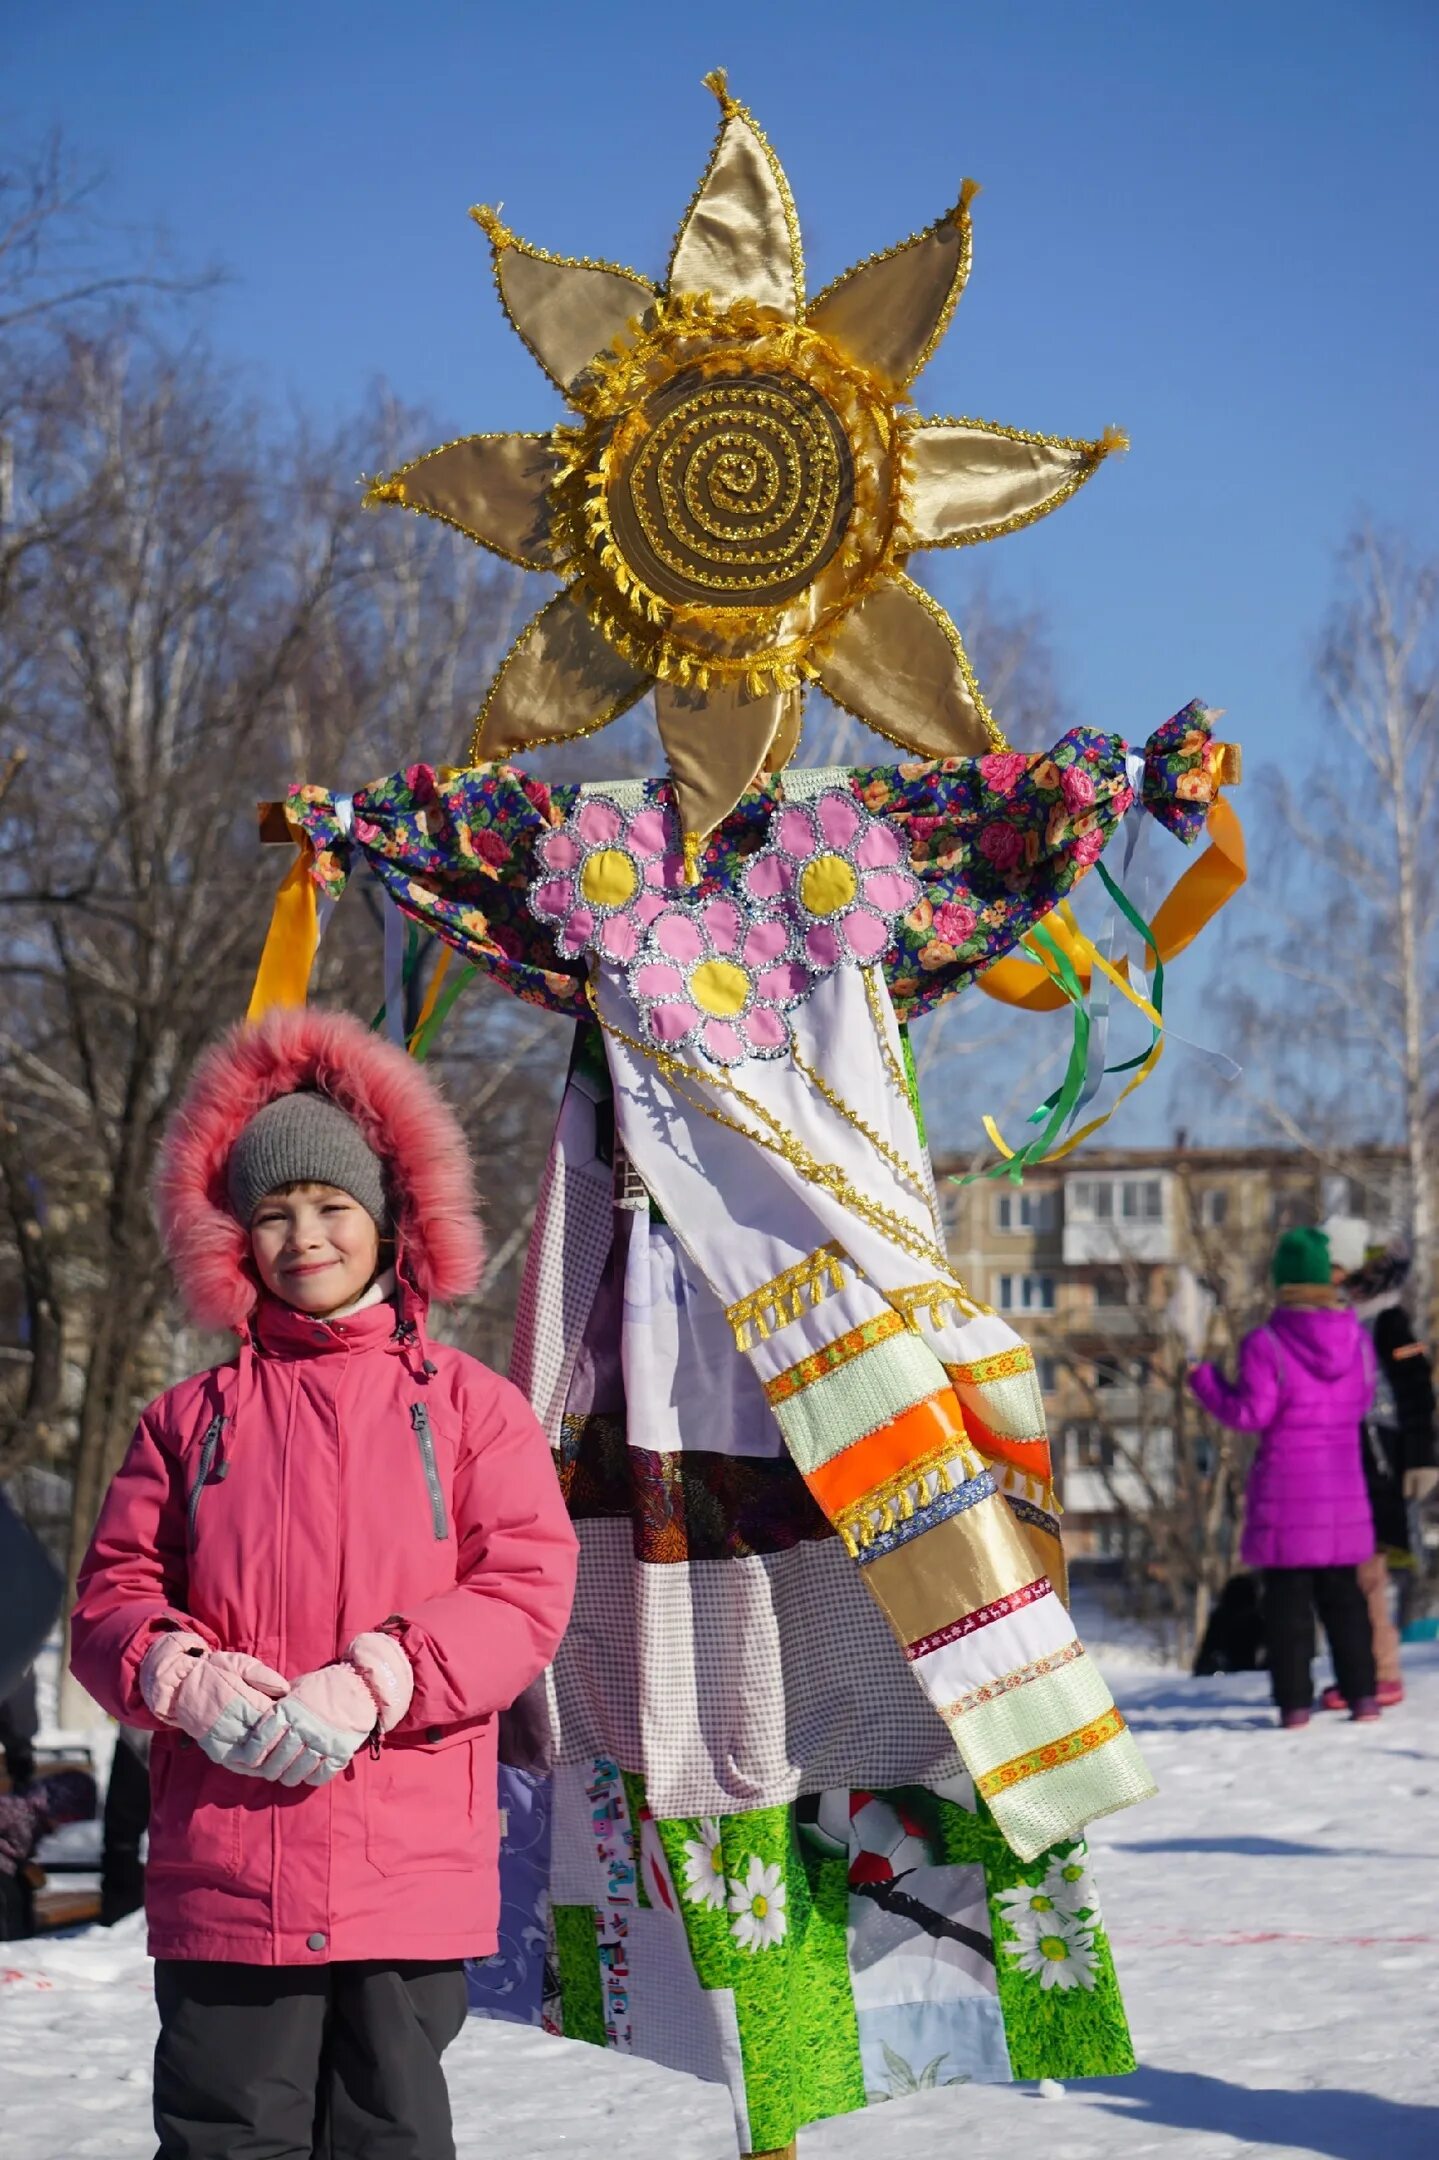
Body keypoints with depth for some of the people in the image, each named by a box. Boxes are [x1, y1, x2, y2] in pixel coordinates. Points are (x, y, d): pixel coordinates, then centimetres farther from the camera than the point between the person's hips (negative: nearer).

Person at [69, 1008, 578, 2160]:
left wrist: (370, 1682, -18)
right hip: (220, 1877, 1)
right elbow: (111, 1598, 10)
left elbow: (528, 1590, -3)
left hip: (414, 1877, -1)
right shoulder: (190, 1419, 13)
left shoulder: (470, 1405, 7)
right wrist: (180, 1675, -14)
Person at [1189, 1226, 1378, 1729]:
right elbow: (1361, 1400, 11)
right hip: (1344, 1489, 4)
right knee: (1342, 1593, 14)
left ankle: (1295, 1700, 1)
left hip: (1286, 1490, -4)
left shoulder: (1265, 1345, -13)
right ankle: (1362, 1693, 12)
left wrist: (1205, 1381, 1)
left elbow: (1251, 1414, -13)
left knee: (1288, 1597, 2)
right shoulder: (1357, 1339, 1)